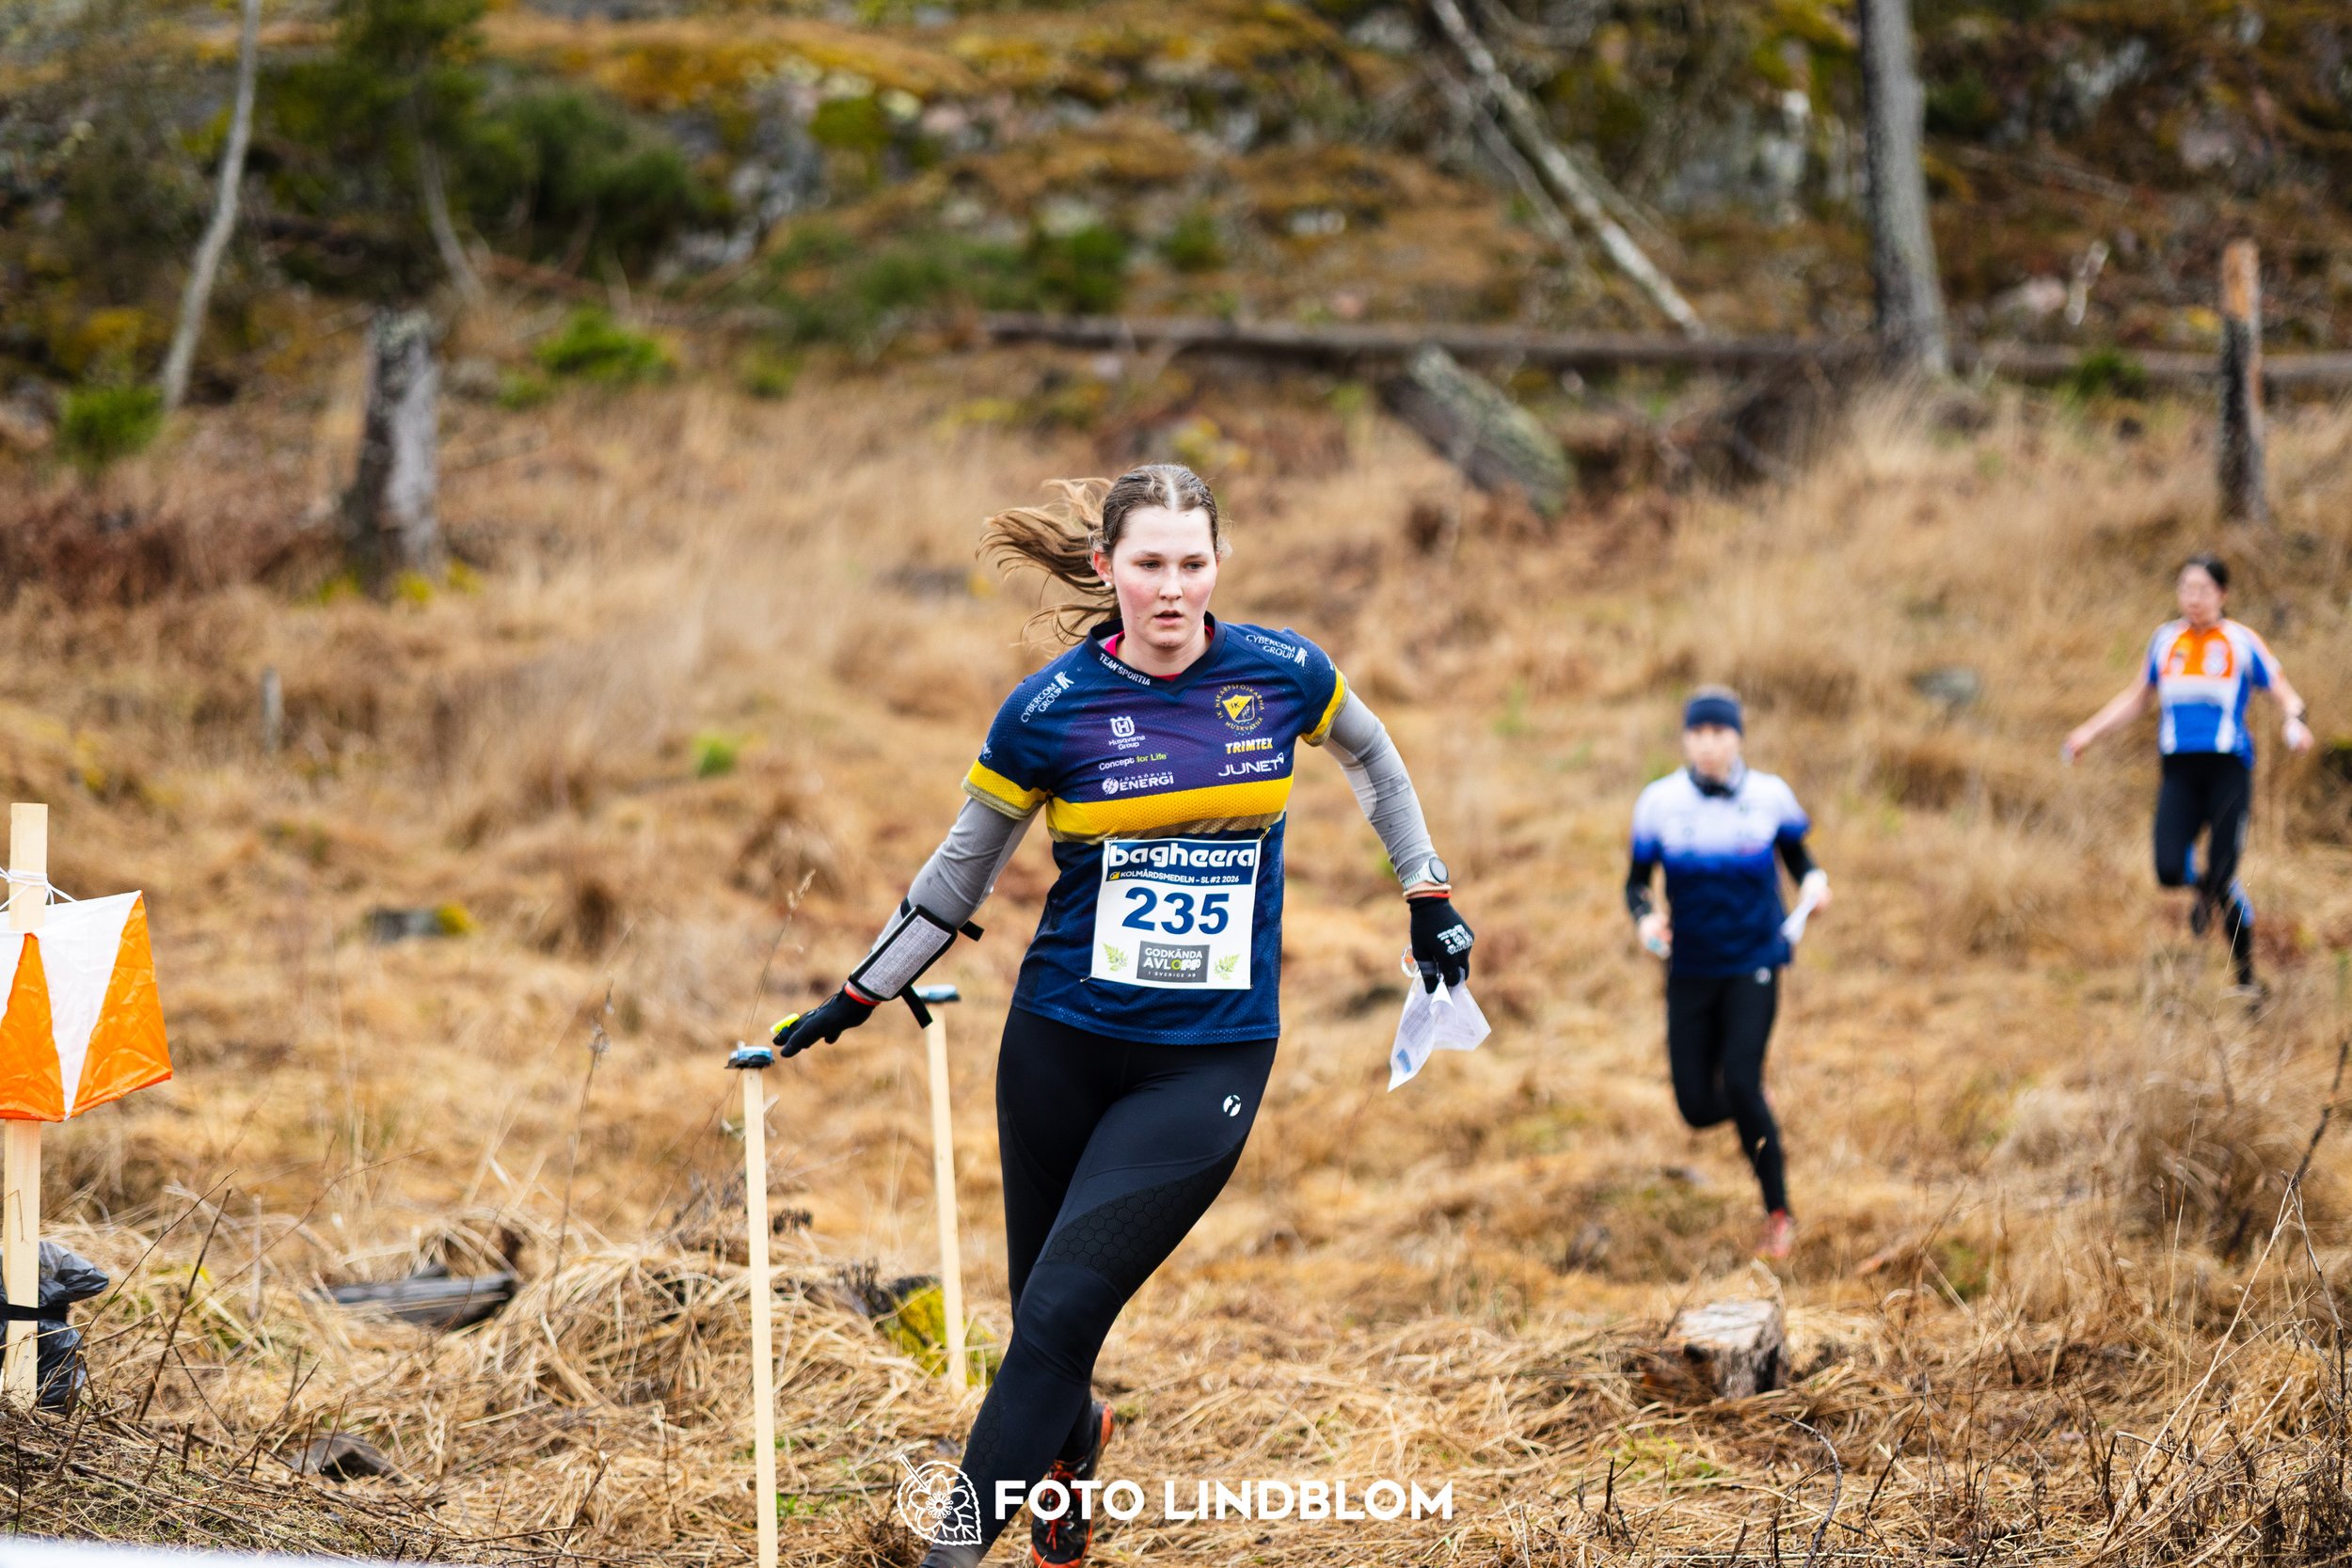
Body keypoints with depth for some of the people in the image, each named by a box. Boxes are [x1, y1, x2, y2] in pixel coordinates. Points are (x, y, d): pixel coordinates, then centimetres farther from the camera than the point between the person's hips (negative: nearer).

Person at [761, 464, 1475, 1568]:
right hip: (1063, 1046, 1)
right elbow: (962, 872, 8)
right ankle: (1073, 1439, 44)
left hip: (1210, 1060, -1)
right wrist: (855, 1002, 11)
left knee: (1061, 1317, -13)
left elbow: (1370, 758, 18)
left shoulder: (1284, 676, -4)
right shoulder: (1047, 712, -6)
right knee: (1040, 1314, 9)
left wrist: (1428, 903, 20)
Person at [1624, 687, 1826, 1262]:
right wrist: (1644, 918, -19)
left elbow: (1796, 852, 10)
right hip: (1690, 970, 2)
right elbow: (1637, 880, 2)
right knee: (1697, 1107, -1)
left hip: (1754, 964, -2)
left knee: (1740, 1084, -18)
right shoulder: (1659, 801, -7)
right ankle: (1752, 1110, 38)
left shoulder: (1770, 796, -7)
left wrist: (1814, 881, -12)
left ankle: (1779, 1215, 1)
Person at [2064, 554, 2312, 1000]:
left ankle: (2246, 975, 10)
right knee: (2169, 870, -17)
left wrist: (2294, 721, -20)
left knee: (2222, 876, -10)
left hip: (2228, 767, -3)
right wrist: (2090, 731, 13)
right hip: (2179, 769, 3)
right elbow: (2135, 698, 23)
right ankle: (2202, 888, 21)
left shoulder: (2242, 643, 1)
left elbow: (2288, 695, 3)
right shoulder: (2165, 640, 11)